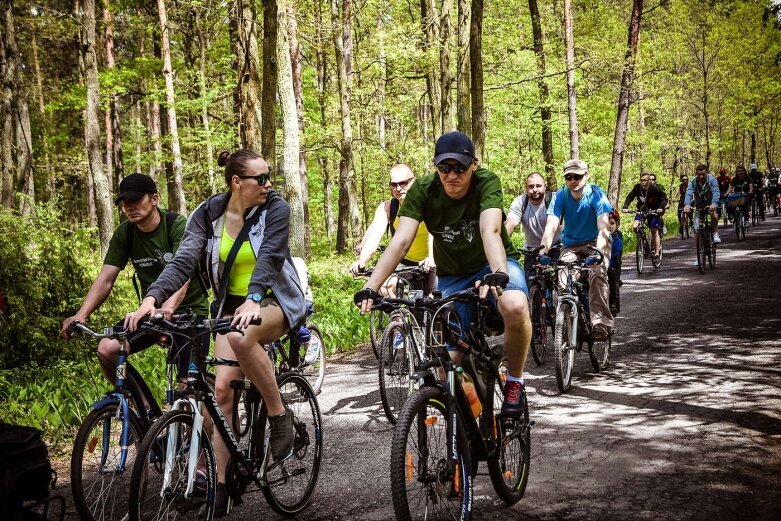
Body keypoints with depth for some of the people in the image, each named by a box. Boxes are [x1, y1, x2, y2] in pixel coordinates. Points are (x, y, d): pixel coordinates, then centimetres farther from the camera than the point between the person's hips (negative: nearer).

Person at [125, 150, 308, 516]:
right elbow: (183, 260, -18)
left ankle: (279, 415, -17)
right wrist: (151, 299, -35)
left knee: (242, 337, -37)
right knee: (222, 386, -10)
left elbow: (269, 257, -28)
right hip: (231, 305, 4)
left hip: (275, 301, -3)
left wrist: (253, 300, -47)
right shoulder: (209, 214, -6)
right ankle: (220, 482, 2)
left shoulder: (275, 209, -13)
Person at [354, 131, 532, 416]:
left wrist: (498, 274, -57)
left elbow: (490, 231, -38)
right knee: (447, 360, -10)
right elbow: (401, 240, -27)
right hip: (452, 275, 2)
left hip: (493, 264, -2)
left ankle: (515, 381, -11)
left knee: (515, 307, -35)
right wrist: (371, 286, -40)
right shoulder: (423, 189, -17)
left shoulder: (487, 182, -22)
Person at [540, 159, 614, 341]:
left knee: (597, 273, -31)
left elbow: (603, 228, -28)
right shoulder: (561, 196, -12)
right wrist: (543, 251, -40)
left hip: (596, 243, -2)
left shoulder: (596, 194, -18)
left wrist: (598, 252, -46)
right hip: (571, 245, 2)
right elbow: (551, 227, -23)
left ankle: (601, 322, -29)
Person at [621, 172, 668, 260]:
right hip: (641, 210, 3)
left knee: (654, 232, -5)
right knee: (634, 227, -18)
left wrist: (661, 207, -33)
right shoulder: (637, 187, -12)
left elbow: (664, 197, -16)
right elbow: (629, 197, -8)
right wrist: (625, 207, -23)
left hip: (653, 211, -3)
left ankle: (656, 253, 0)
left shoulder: (654, 188, -20)